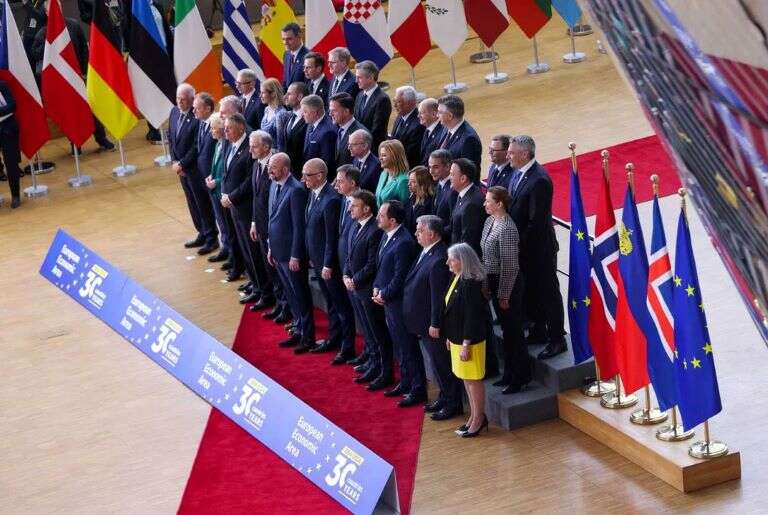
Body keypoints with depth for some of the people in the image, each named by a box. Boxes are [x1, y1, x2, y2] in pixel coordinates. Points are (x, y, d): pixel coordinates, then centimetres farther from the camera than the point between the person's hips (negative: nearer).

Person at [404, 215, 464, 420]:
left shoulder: (439, 259, -26)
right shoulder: (426, 252, 5)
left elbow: (439, 295, -24)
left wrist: (435, 324, -20)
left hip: (434, 325, -10)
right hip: (424, 322, 10)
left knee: (442, 363, 3)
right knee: (437, 362, 21)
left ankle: (453, 405, 15)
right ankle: (445, 398, 35)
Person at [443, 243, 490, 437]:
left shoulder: (471, 284, -24)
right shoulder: (457, 279, 5)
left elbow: (472, 317, -23)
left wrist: (466, 345, -21)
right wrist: (449, 337, 16)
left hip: (470, 340, -9)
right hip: (457, 338, 9)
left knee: (473, 379, 3)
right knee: (466, 378, 18)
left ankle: (478, 419, 15)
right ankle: (475, 417, 30)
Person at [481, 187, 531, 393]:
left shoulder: (506, 228, -23)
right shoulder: (489, 221, 4)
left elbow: (509, 265, -21)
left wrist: (504, 295, -17)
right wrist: (486, 284, 14)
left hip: (507, 284, -9)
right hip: (494, 281, 9)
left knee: (513, 330, 2)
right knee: (506, 330, 18)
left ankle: (520, 377, 14)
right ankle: (510, 374, 30)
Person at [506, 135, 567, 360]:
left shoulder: (539, 180, -26)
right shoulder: (518, 173, 3)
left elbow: (536, 221, -25)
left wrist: (520, 244, -18)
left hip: (539, 248, -9)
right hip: (523, 247, 9)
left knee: (548, 292, 3)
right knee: (530, 290, 20)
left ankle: (557, 339, 13)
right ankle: (538, 331, 35)